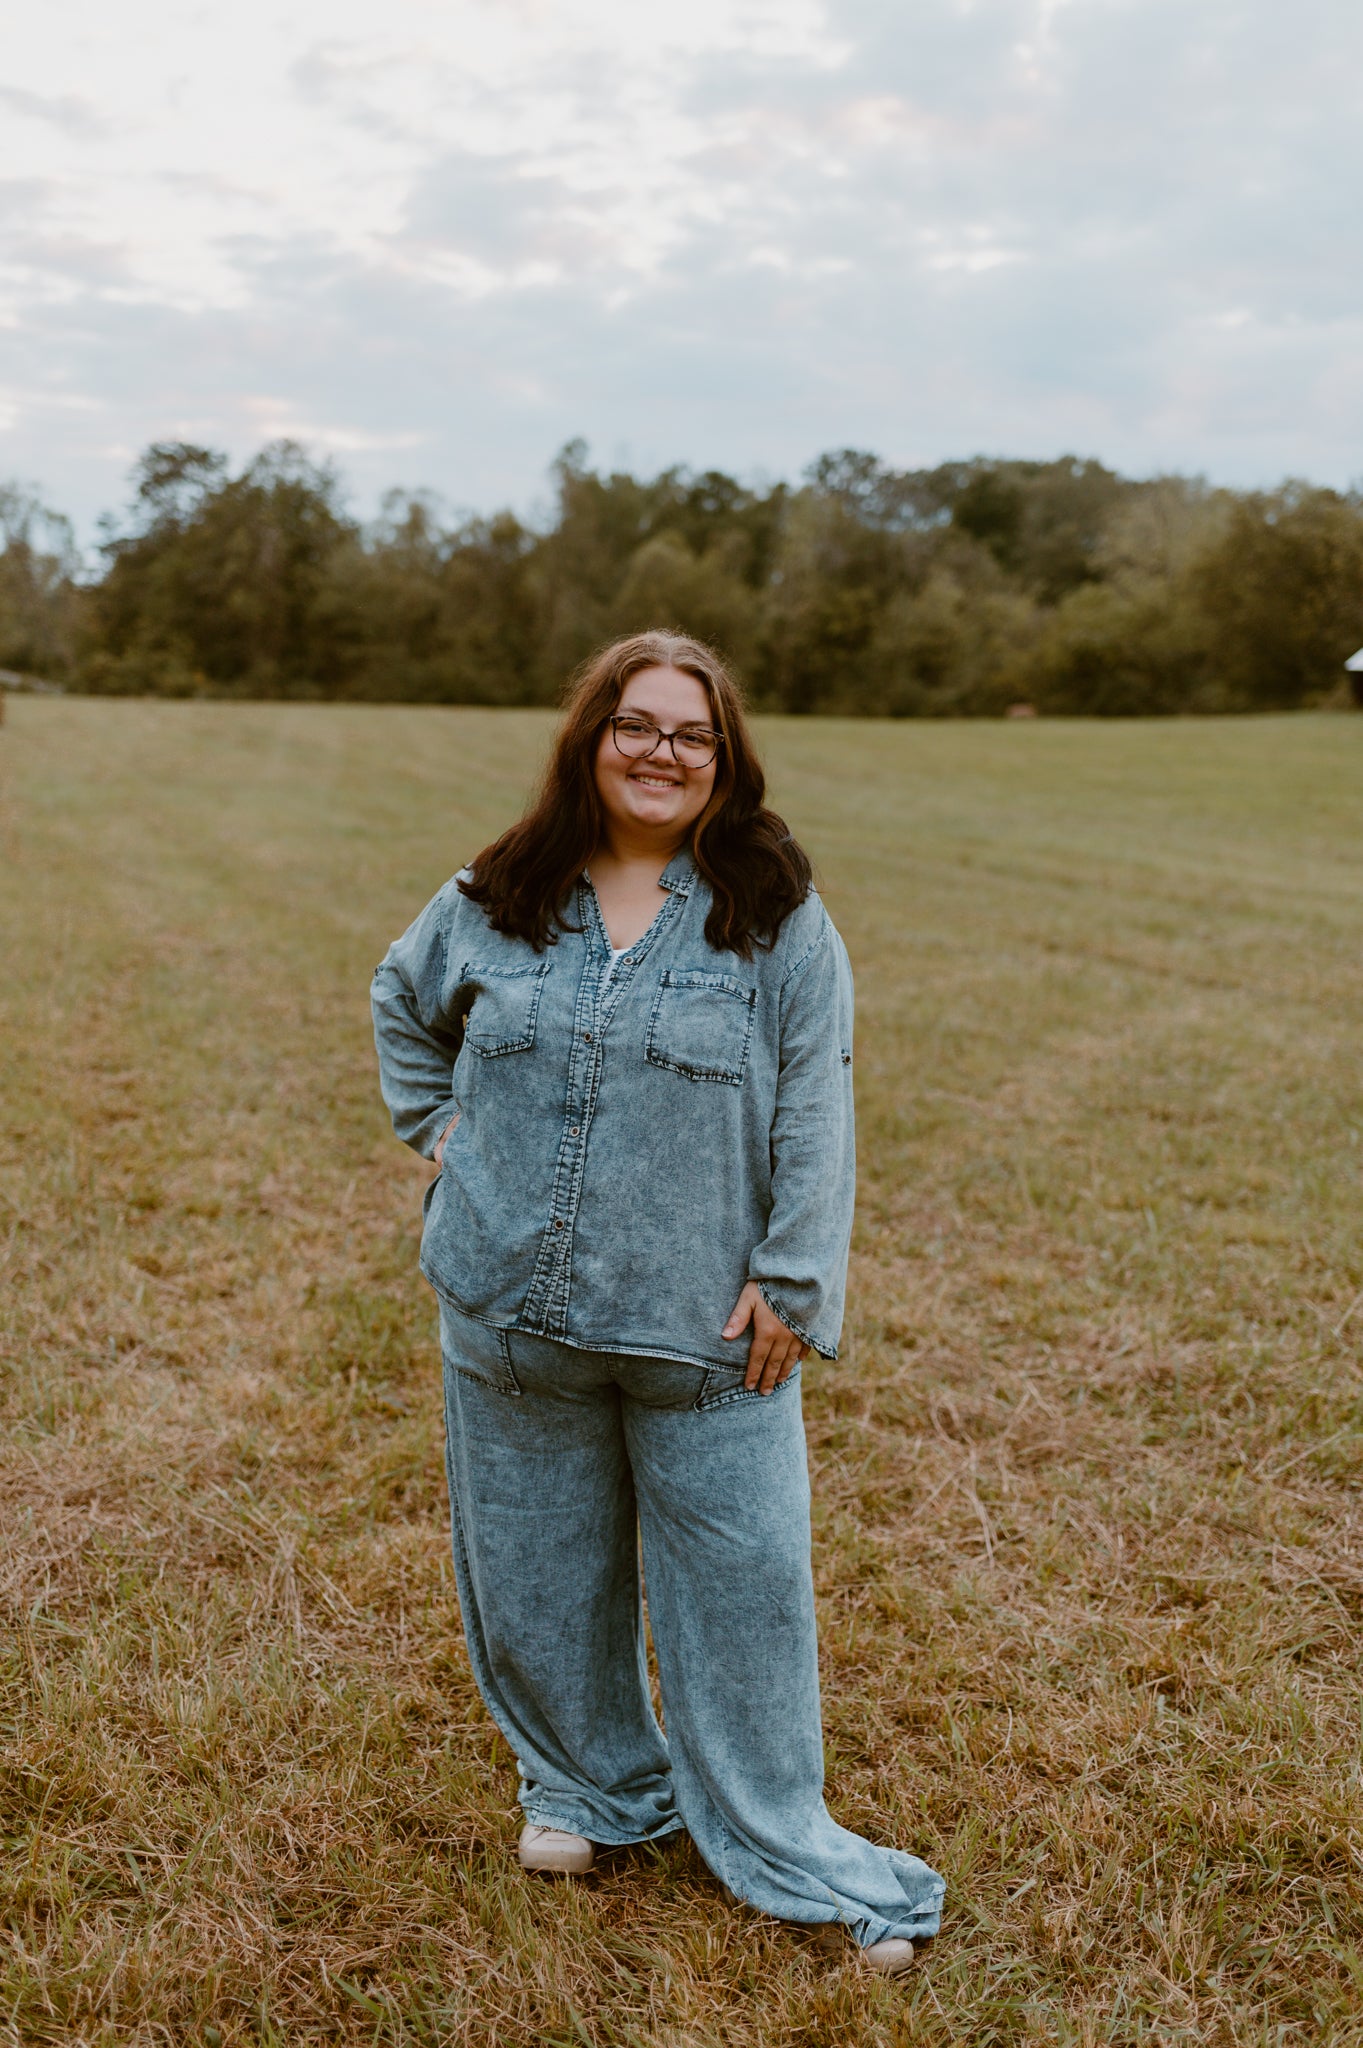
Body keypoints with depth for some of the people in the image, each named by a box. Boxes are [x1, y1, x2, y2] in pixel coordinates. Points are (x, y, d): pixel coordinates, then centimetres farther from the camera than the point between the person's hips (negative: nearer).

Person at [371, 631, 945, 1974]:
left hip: (705, 1325, -2)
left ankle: (778, 1839, 26)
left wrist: (792, 1283, -11)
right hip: (511, 1313, 3)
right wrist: (438, 1129, 11)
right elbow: (402, 1000, 23)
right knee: (539, 1568, 17)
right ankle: (588, 1785, 41)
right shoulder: (495, 903, 3)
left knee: (743, 1581, 5)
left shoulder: (777, 918, -5)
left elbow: (814, 1113, -6)